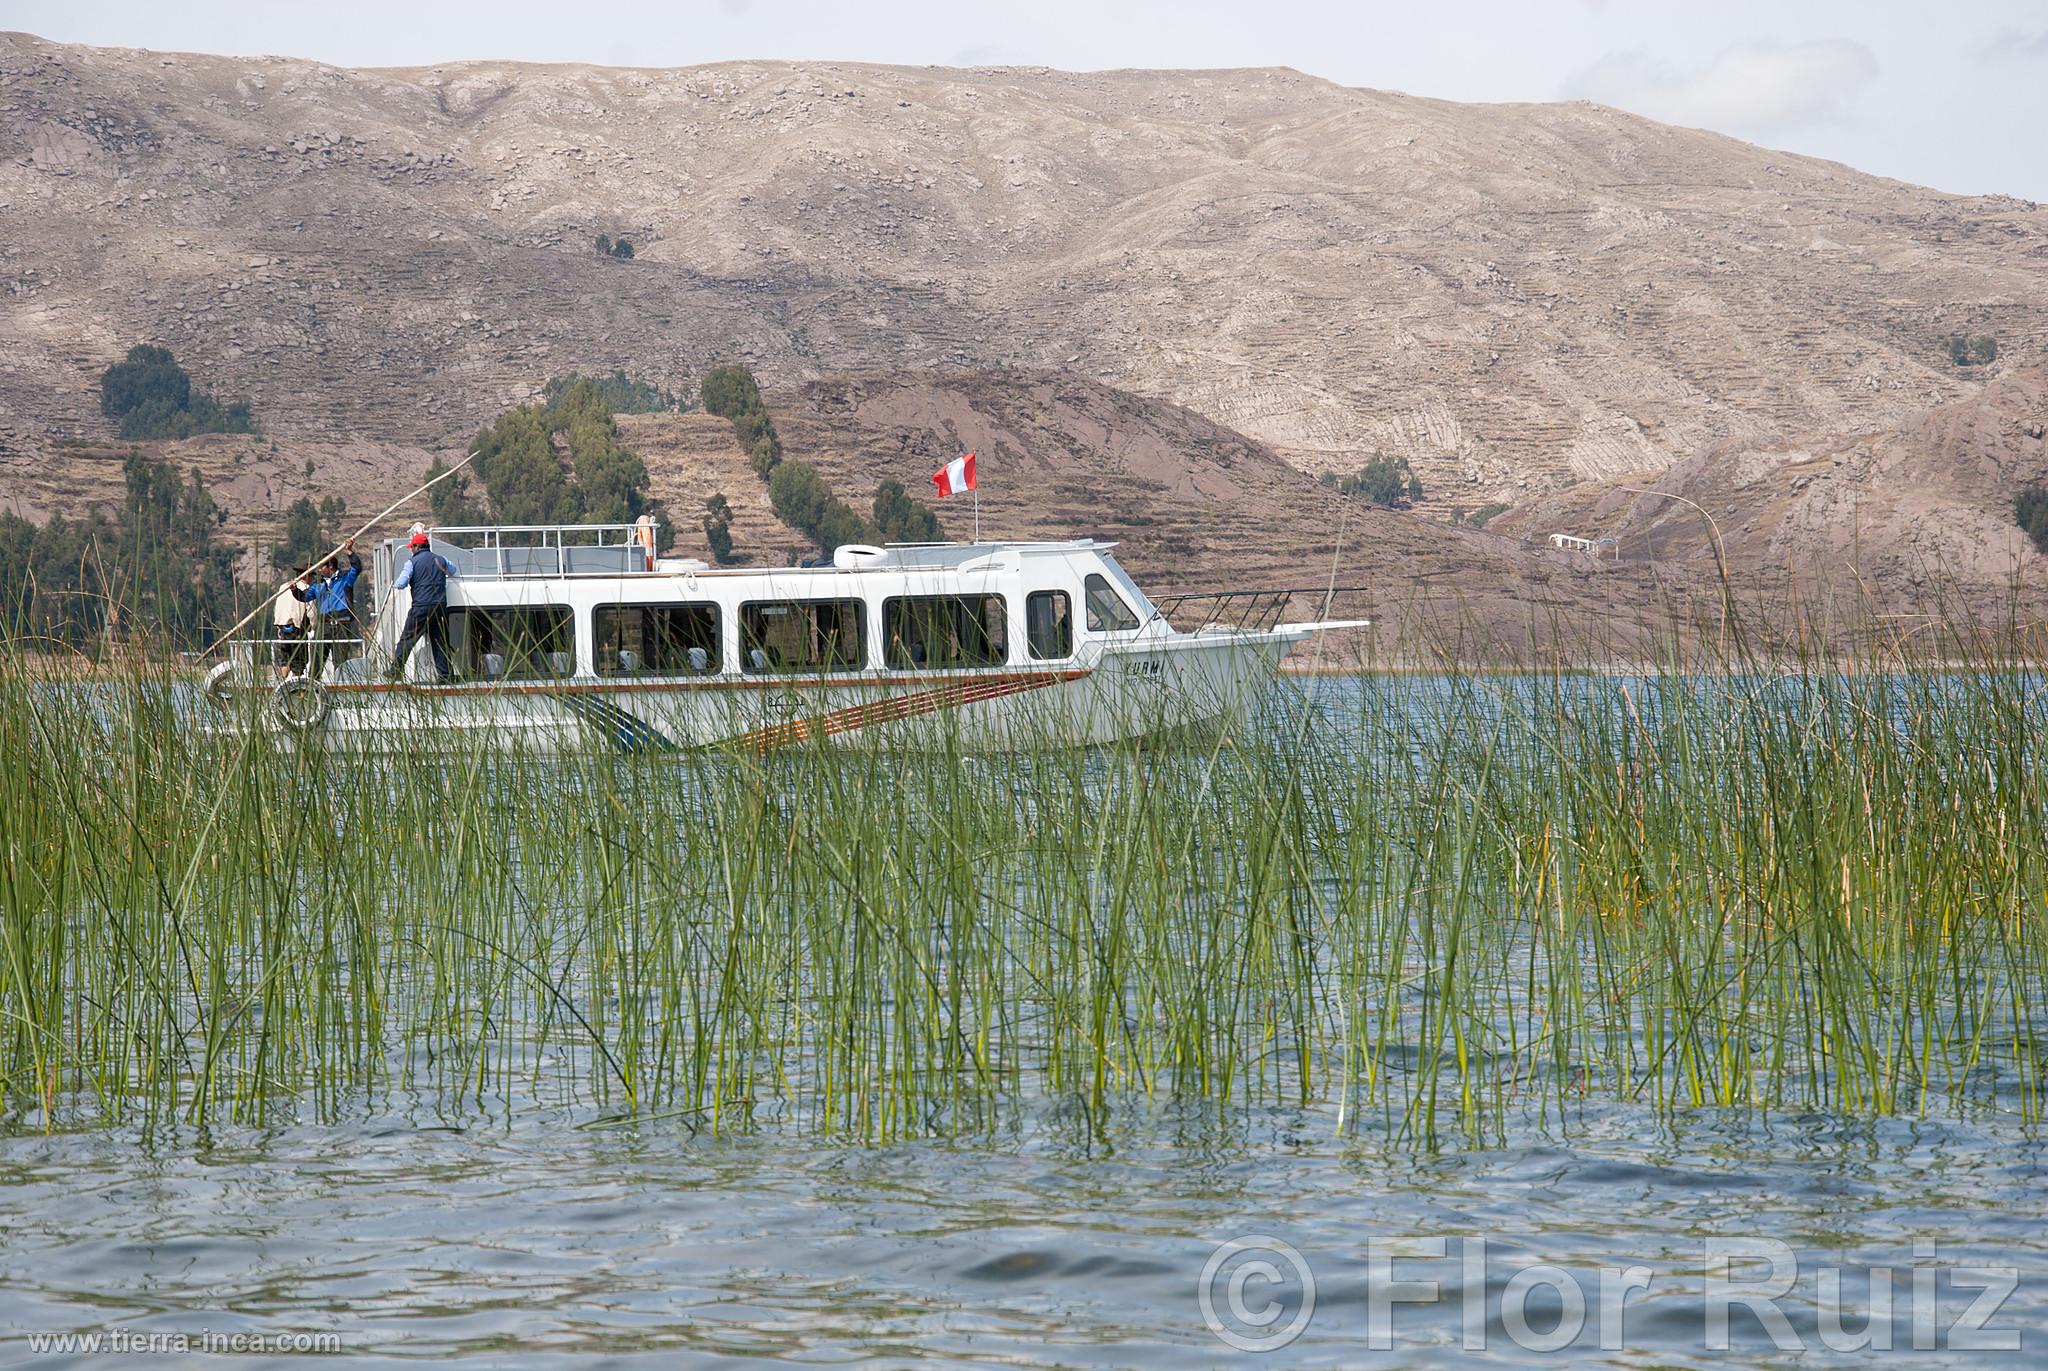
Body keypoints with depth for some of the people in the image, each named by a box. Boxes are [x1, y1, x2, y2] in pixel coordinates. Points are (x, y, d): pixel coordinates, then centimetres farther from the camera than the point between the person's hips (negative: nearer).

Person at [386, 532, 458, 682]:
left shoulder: (413, 562, -3)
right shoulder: (441, 560, 11)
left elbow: (401, 584, -9)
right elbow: (453, 570, 31)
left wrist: (394, 585, 14)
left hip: (421, 607, -4)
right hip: (440, 606, 4)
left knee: (407, 639, 1)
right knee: (440, 641, 7)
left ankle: (396, 671, 0)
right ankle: (443, 674, 3)